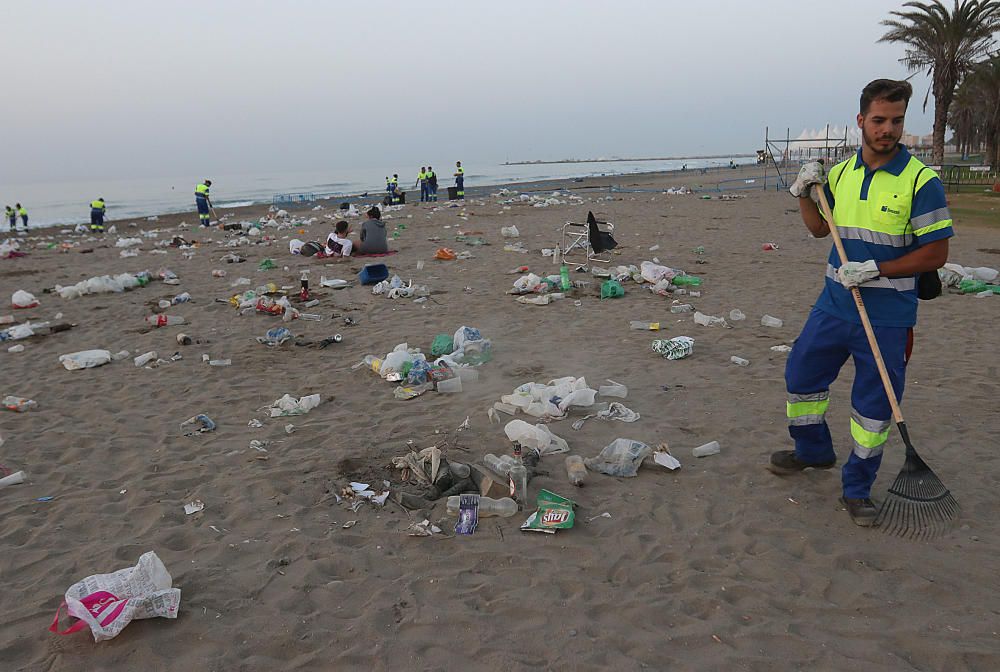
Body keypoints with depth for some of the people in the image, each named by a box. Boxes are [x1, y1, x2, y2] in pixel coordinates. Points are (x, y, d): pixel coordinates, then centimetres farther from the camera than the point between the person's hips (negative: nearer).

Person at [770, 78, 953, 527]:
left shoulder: (921, 182, -11)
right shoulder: (840, 174, 4)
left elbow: (936, 255, -12)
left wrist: (876, 269, -20)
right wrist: (804, 195, 0)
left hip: (887, 316, -5)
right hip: (835, 304, 5)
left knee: (874, 405, 5)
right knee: (801, 374, 15)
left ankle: (858, 489, 23)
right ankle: (814, 451, 39)